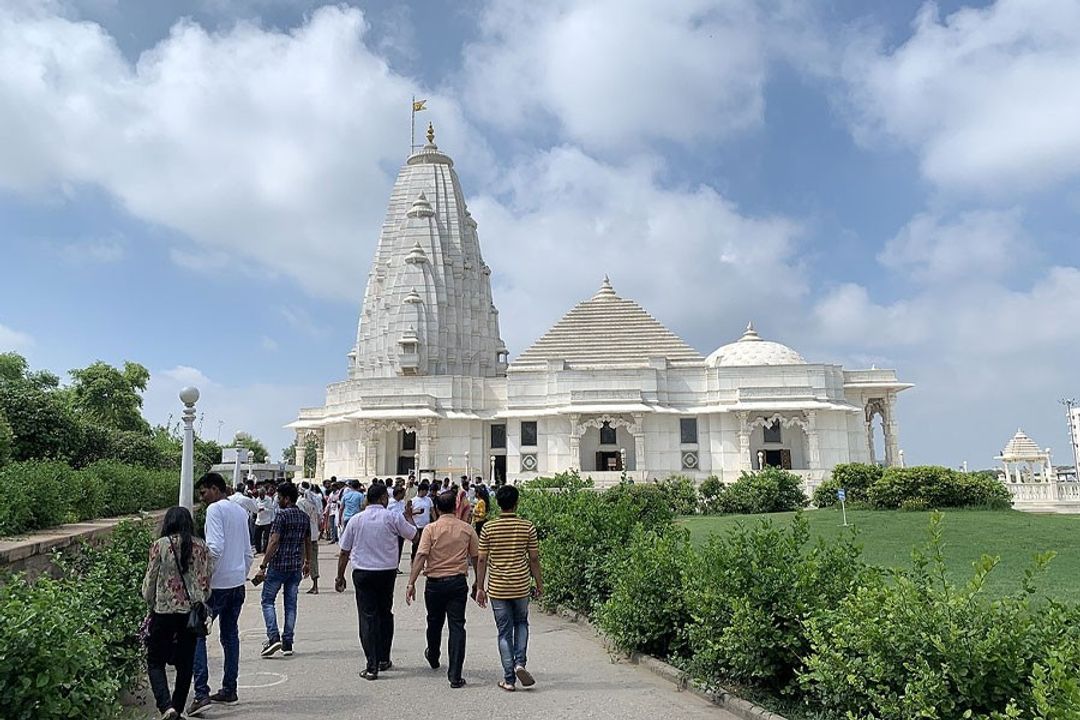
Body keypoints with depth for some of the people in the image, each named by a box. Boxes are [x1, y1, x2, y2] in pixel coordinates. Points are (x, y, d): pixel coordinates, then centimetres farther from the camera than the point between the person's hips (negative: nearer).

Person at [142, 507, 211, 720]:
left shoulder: (160, 545, -6)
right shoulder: (201, 546, 1)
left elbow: (150, 580, -1)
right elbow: (206, 582, 3)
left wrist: (150, 603, 17)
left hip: (164, 610, -3)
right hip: (192, 611, 3)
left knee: (155, 662, 8)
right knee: (185, 663, 14)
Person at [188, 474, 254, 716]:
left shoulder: (215, 509, -10)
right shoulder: (241, 511, 14)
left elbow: (215, 547, -21)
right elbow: (249, 553, 17)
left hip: (218, 583, -8)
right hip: (238, 582, 8)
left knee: (197, 634, -1)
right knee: (230, 635, 14)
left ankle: (202, 694, -8)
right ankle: (229, 691, 20)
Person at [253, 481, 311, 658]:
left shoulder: (282, 515, -12)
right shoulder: (304, 517, 9)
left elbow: (274, 542, -17)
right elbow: (308, 542, 18)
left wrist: (263, 567, -15)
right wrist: (307, 562, 29)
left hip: (278, 565, -6)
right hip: (296, 567, 6)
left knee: (268, 600, 7)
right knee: (291, 604, 10)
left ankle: (273, 637, -7)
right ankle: (287, 643, 12)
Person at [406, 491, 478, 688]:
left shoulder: (431, 529, -7)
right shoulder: (467, 529, 0)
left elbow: (421, 556, -15)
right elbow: (475, 558, 5)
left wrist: (411, 583, -14)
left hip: (435, 582, 0)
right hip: (459, 581, 0)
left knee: (434, 622, 21)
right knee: (457, 626, 0)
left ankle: (433, 657, 45)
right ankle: (455, 675, -5)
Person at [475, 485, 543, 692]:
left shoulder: (488, 528, -5)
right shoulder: (528, 527, -5)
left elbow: (482, 560, -3)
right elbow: (534, 559, -1)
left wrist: (480, 588, 5)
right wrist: (539, 584, 11)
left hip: (497, 588, 0)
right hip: (521, 587, 0)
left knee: (504, 632, 8)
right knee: (521, 624, 22)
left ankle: (509, 679, 10)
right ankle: (520, 663, 4)